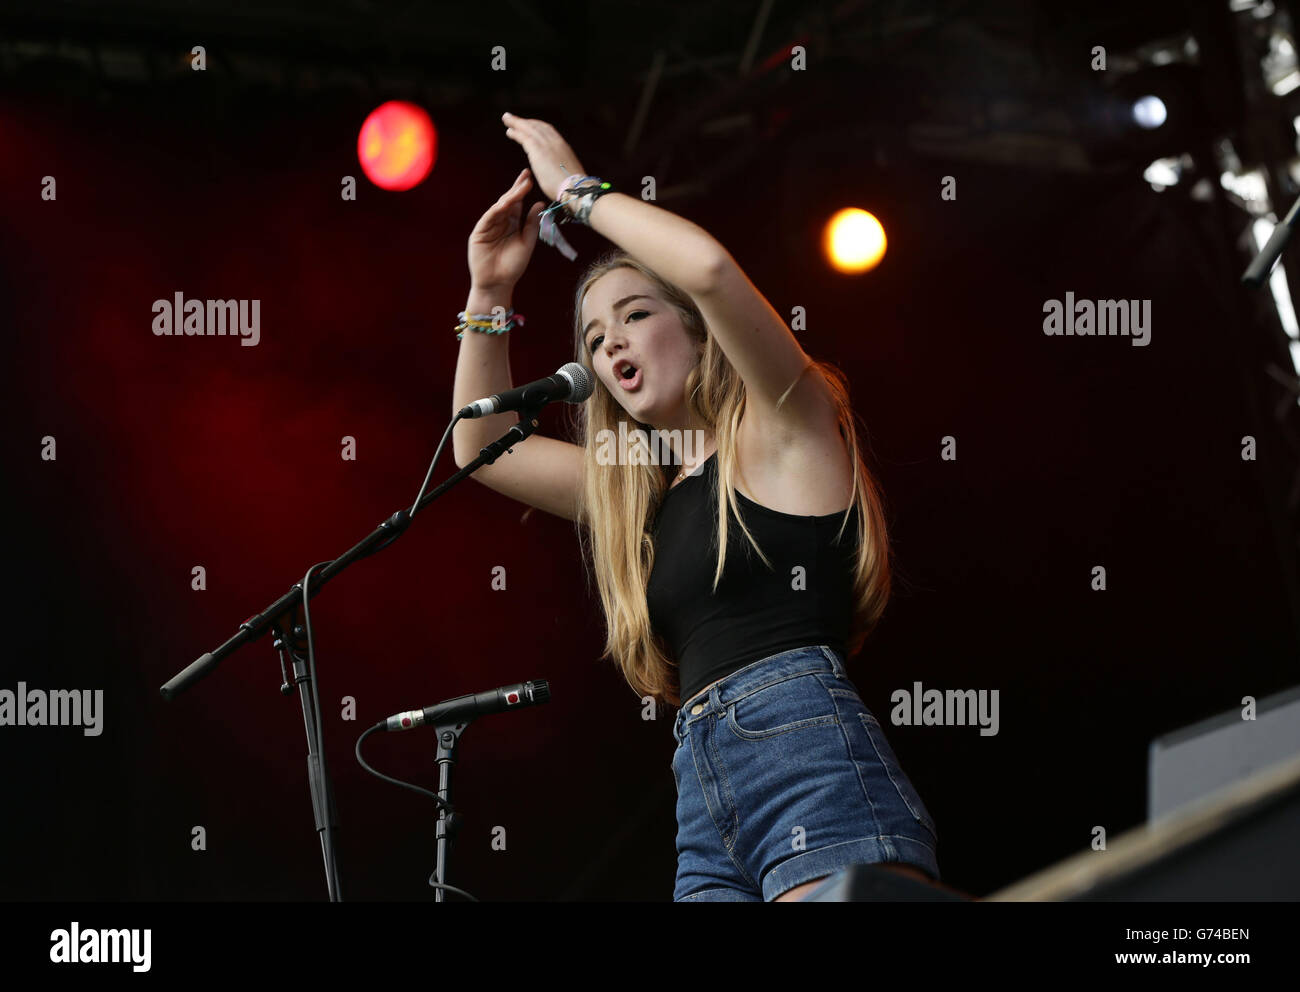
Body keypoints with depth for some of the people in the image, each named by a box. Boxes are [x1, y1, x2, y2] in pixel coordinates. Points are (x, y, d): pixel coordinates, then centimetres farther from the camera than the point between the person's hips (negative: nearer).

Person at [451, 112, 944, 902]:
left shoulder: (786, 431, 8)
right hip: (706, 809, 7)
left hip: (812, 756, -7)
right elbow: (482, 449, 35)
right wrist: (491, 295, 25)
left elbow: (709, 266, -8)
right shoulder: (643, 489, 27)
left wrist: (578, 189, 5)